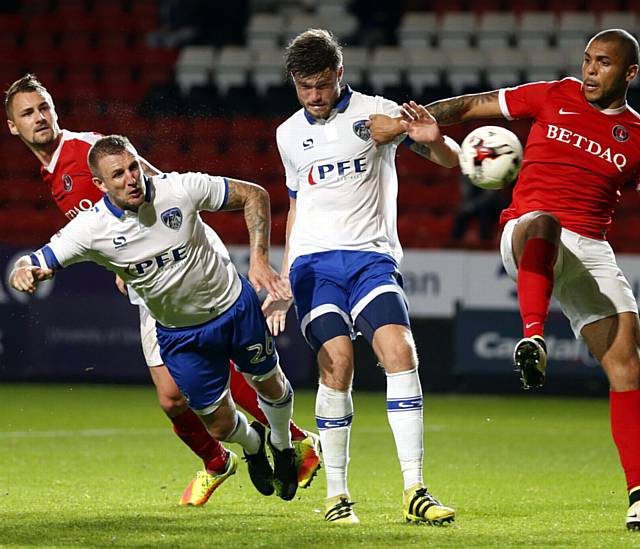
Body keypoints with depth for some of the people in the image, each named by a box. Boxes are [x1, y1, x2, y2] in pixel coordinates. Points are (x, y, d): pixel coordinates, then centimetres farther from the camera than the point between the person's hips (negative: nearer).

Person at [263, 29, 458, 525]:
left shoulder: (375, 113, 4)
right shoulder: (289, 134, 15)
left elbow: (450, 159, 0)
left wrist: (432, 138, -24)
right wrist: (282, 284, 25)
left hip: (371, 256, -2)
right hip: (313, 261, 2)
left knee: (400, 353, -22)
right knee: (337, 363, -19)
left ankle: (415, 492, -21)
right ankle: (336, 495, -9)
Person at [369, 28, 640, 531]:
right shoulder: (554, 97, 11)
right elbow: (477, 105, 16)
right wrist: (428, 117, -1)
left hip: (591, 252, 2)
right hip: (528, 239, -2)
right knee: (541, 223, -41)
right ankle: (532, 339, -62)